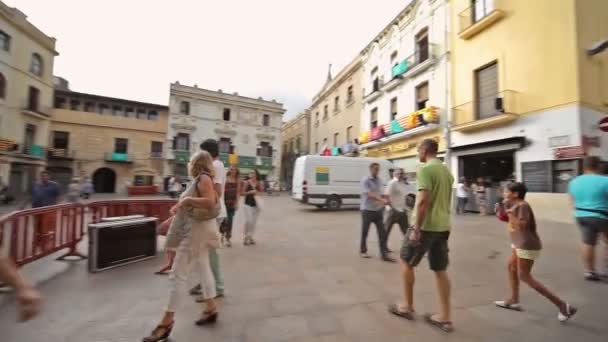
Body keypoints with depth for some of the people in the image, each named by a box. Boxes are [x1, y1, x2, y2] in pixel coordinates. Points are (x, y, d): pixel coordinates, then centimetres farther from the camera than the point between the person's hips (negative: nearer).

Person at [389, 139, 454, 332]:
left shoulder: (425, 169, -14)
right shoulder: (446, 171, 14)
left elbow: (423, 201, -23)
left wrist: (416, 228, -20)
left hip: (426, 226, -8)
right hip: (443, 227, 9)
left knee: (406, 262, 9)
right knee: (440, 270, 13)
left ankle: (407, 307, 20)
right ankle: (445, 318, 21)